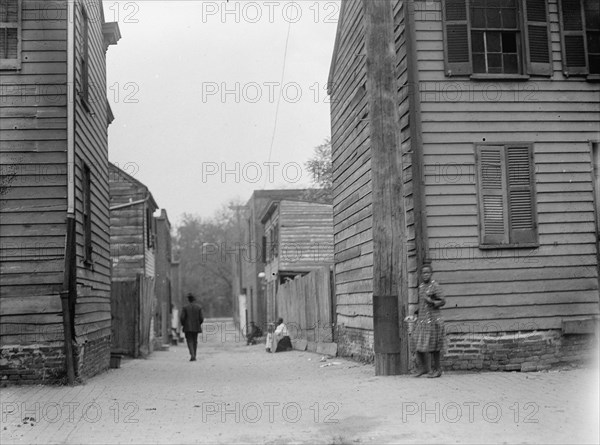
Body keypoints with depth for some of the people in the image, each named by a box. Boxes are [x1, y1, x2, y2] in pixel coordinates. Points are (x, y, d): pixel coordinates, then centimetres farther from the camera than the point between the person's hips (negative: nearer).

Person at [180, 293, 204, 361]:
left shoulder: (185, 308, -5)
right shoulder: (199, 307, -3)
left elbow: (182, 318, -8)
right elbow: (201, 318, -5)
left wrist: (183, 325, 10)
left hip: (188, 327, -2)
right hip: (196, 327, 2)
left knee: (190, 341, 0)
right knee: (195, 341, 15)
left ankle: (192, 355, -19)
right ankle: (194, 356, 19)